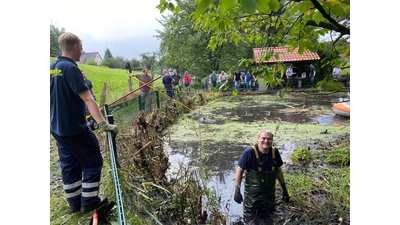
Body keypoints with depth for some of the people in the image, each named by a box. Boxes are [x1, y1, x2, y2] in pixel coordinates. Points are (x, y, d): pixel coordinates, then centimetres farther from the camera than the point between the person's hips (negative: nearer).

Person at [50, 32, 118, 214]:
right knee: (93, 162, 7)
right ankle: (89, 202, 16)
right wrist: (103, 124, -36)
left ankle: (74, 202, 29)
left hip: (57, 127, 9)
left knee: (69, 164, 17)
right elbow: (87, 99, -30)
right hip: (74, 128, -9)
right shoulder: (70, 68, -20)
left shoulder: (52, 68, 6)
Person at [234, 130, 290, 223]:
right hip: (252, 194, -4)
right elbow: (240, 170, -15)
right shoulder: (249, 152, -22)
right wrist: (237, 191, -15)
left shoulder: (275, 152, -7)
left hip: (270, 193, 4)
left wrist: (284, 189, 10)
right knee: (250, 220, 10)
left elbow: (278, 170, 7)